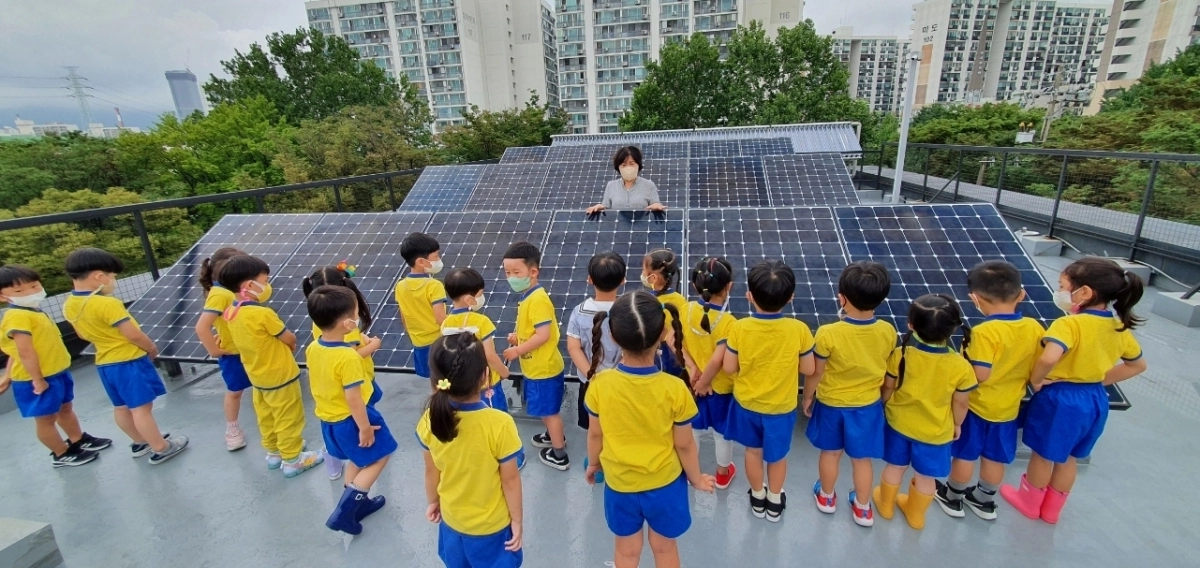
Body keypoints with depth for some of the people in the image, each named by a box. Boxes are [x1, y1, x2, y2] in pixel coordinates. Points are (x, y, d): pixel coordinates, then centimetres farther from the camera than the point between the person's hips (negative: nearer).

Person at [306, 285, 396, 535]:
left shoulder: (312, 348, -6)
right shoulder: (348, 357, -31)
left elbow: (316, 384, 8)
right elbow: (353, 398, -26)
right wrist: (365, 427, -15)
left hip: (328, 417, 8)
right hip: (349, 419, -8)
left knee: (356, 460, 26)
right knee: (378, 458, 11)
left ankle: (358, 503, 40)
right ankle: (344, 511, 9)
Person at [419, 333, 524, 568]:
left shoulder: (430, 420, -21)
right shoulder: (499, 424, -33)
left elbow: (432, 471, -5)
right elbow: (510, 479, -20)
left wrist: (433, 501, 14)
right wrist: (517, 520, -4)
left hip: (451, 518, 4)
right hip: (491, 524, -3)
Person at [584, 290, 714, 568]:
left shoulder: (600, 385, -23)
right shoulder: (674, 390, -26)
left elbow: (595, 434, -7)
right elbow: (684, 444, -13)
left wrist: (592, 464, 14)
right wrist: (696, 478, 7)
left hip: (619, 483, 1)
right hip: (665, 483, 0)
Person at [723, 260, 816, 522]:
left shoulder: (740, 328, -22)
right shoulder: (799, 329, -23)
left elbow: (729, 367, -13)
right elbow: (808, 369, -10)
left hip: (746, 403, 1)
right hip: (781, 406, 0)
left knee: (753, 451, 24)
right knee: (777, 455, 23)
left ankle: (758, 498, 44)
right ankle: (774, 502, 43)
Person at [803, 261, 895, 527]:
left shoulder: (828, 334, -28)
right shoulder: (888, 332, -17)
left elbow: (815, 373, -16)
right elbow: (888, 372, -1)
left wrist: (807, 397, 2)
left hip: (831, 404, -2)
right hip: (868, 405, 2)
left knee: (830, 452, 20)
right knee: (862, 458, 20)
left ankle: (827, 497, 42)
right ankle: (862, 508, 40)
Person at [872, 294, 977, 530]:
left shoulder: (900, 355, -24)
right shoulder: (960, 366, -23)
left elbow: (888, 388, -11)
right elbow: (960, 403, -9)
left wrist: (885, 408, 9)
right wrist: (957, 424, 10)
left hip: (898, 422, 0)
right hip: (936, 431, 0)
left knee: (895, 466, 22)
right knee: (925, 476, 22)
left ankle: (886, 505, 43)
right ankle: (915, 514, 44)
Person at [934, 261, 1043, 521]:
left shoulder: (984, 332, -28)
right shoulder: (1035, 328, -8)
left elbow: (979, 375, -29)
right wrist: (1018, 378, 16)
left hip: (975, 405, -6)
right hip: (1008, 408, 6)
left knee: (965, 456, 13)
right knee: (995, 458, 22)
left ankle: (953, 497, 32)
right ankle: (984, 500, 41)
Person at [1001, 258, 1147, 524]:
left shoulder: (1069, 325, -25)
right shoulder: (1120, 328, 1)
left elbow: (1049, 358, -41)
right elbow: (1138, 365, 16)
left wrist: (1035, 381, -23)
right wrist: (1099, 380, 15)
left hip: (1060, 399, -7)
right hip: (1095, 400, 7)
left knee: (1043, 456, 14)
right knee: (1067, 458, 23)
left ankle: (1029, 503, 34)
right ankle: (1052, 510, 39)